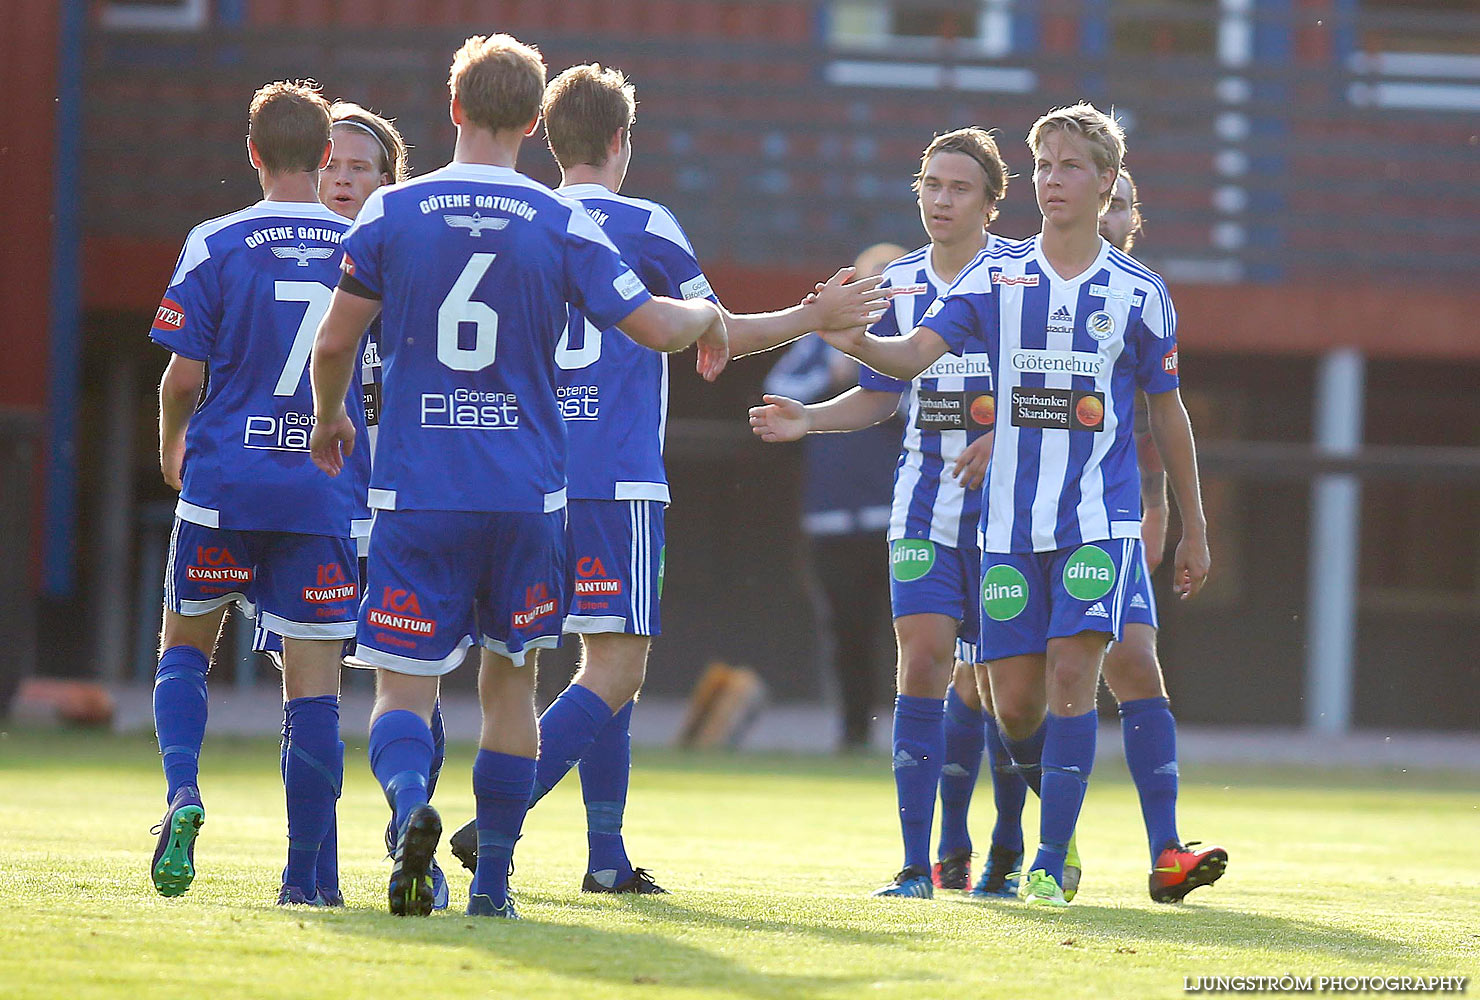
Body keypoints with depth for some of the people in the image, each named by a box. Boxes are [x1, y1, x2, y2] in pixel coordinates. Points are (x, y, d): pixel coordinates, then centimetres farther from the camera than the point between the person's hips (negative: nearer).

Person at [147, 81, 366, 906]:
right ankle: (307, 873, 1)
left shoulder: (215, 246, -3)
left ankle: (183, 791, -8)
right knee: (315, 681, 3)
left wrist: (171, 447, 17)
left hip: (224, 477, -1)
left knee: (186, 646, 16)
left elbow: (183, 378, -3)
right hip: (328, 493, 1)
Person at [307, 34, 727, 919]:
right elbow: (655, 326, -1)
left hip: (416, 491, -1)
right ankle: (493, 879, 16)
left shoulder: (390, 213, -1)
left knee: (404, 684, -1)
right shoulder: (563, 226, -1)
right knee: (511, 679, 16)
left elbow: (335, 342, 3)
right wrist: (709, 316, 22)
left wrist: (330, 416, 23)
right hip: (526, 495, 1)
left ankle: (410, 803, -32)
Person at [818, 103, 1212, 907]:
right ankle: (1062, 814, 30)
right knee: (1014, 705, 1)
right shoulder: (996, 277, 4)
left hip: (1100, 521, -2)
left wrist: (1194, 529, 16)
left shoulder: (1138, 292, 3)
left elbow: (1167, 412, 12)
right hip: (1010, 524, 2)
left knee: (1071, 674, -16)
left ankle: (1049, 865, -12)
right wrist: (859, 343, -30)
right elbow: (915, 354, -7)